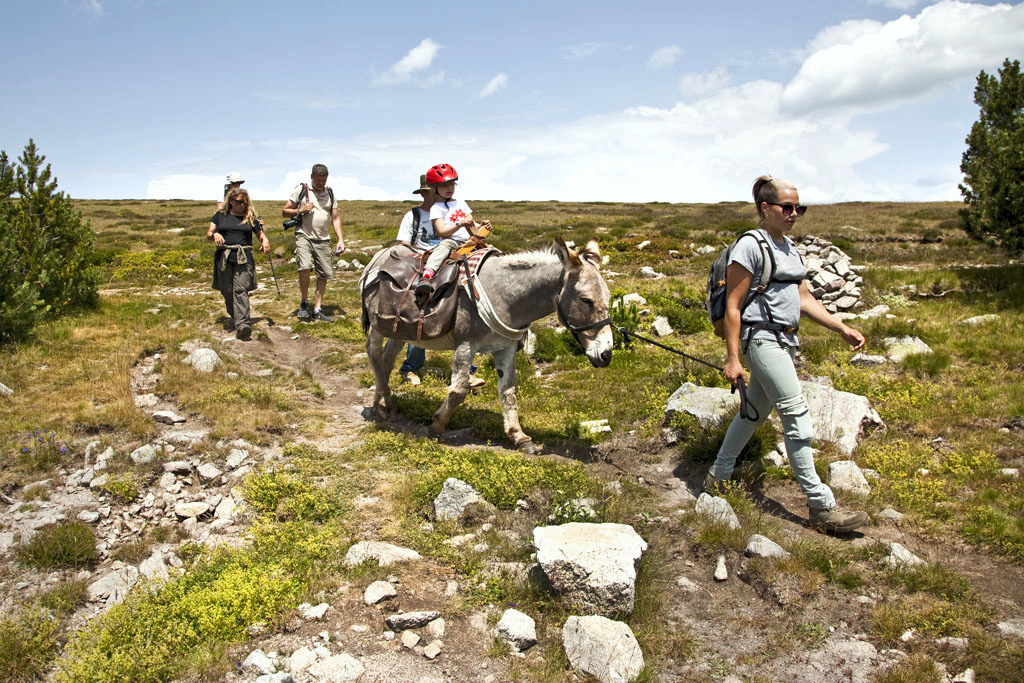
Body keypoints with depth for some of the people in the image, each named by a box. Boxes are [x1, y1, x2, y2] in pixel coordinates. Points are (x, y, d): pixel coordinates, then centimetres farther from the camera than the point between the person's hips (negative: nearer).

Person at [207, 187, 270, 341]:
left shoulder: (250, 217, 11)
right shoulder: (221, 215, 13)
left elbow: (261, 233, 11)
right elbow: (208, 234, 12)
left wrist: (265, 240, -12)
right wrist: (214, 235, -11)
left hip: (244, 258, -2)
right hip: (223, 257, 2)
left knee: (240, 289, -15)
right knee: (227, 291, 4)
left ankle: (242, 324, -24)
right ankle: (234, 317, 27)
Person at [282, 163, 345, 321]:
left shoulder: (330, 193, 12)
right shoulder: (301, 190, 2)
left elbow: (336, 218, 13)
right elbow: (285, 212, 4)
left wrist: (340, 240, 2)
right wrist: (301, 210, -13)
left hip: (323, 239, 4)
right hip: (304, 236, -4)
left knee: (324, 274, 2)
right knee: (305, 267, -25)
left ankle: (317, 310, 13)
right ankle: (304, 302, -4)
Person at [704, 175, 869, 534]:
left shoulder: (789, 248, 16)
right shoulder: (750, 246, -10)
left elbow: (805, 299, 17)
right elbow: (732, 306, -12)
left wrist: (843, 329, 7)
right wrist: (733, 359, -15)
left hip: (784, 340, 9)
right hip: (762, 338, -9)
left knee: (755, 411, 14)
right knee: (797, 416, -11)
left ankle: (718, 477, 28)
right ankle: (821, 507, -6)